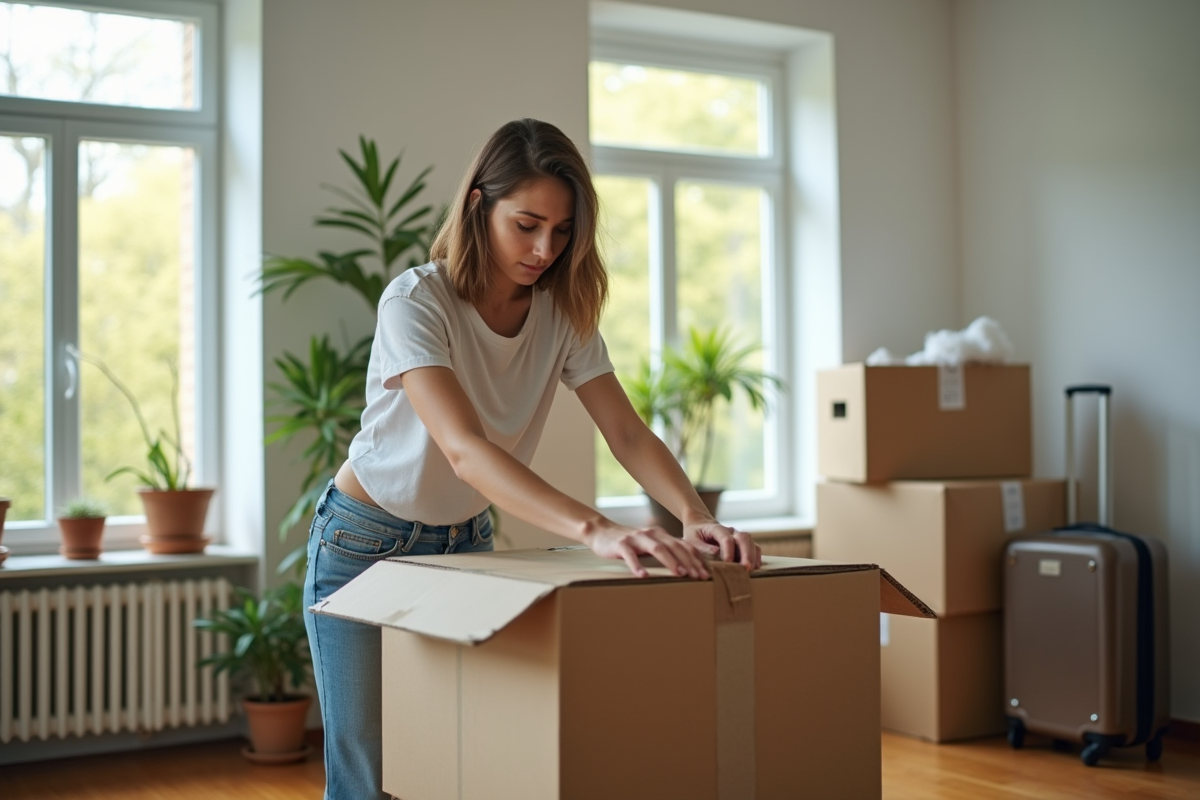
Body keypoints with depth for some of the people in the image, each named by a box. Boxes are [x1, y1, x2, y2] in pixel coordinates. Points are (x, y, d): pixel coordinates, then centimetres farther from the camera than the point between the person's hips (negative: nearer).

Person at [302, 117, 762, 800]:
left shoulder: (562, 314, -9)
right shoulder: (416, 302, -27)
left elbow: (628, 432, -16)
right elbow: (465, 449, -40)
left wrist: (696, 516, -36)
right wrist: (595, 529, -54)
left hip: (465, 540, 5)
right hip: (367, 542, -5)